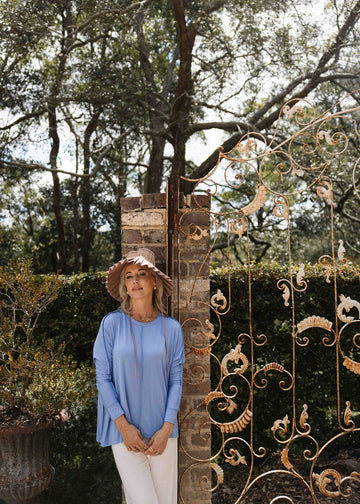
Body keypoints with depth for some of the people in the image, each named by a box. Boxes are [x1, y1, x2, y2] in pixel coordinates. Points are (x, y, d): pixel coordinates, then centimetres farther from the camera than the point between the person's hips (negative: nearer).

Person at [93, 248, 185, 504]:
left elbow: (176, 380, 2)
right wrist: (123, 425, -9)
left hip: (161, 429, 2)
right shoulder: (112, 323, -5)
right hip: (124, 428, -2)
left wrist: (166, 428, -6)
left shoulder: (171, 328, -1)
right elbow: (103, 378, -4)